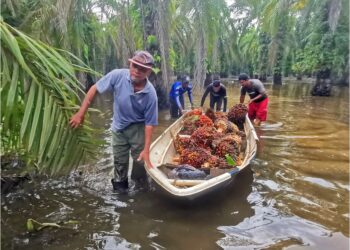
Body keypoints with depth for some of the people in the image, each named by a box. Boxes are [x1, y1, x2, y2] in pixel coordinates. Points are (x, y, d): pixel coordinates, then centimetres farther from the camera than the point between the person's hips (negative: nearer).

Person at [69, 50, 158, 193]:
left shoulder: (150, 94, -26)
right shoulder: (118, 76, -25)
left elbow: (149, 123, -19)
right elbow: (94, 89, -13)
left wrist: (146, 149, -19)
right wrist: (81, 113, -14)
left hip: (138, 128, -1)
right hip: (118, 127, 2)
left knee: (140, 159, 8)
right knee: (120, 160, 15)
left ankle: (141, 186, 35)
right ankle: (120, 184, 39)